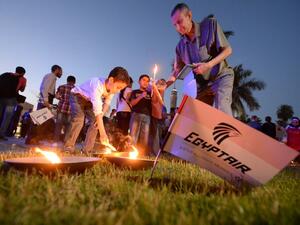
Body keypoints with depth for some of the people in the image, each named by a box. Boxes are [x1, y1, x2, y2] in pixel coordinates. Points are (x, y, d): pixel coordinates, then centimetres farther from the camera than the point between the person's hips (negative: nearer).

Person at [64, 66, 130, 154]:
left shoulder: (112, 87, -17)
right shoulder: (97, 85, -41)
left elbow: (107, 103, -5)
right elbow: (97, 109, -48)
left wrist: (101, 116, -23)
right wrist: (103, 133, -51)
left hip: (89, 101, 7)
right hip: (77, 96, -7)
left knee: (94, 121, -6)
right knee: (78, 120, -26)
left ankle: (86, 150, 0)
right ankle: (68, 148, -15)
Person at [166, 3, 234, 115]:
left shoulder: (210, 24, -6)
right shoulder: (180, 46, 2)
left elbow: (227, 50, -7)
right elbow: (177, 70, 6)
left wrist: (208, 65, -23)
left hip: (221, 76, -3)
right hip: (201, 84, 4)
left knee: (222, 111, -25)